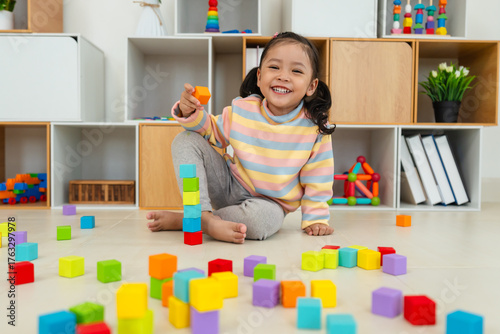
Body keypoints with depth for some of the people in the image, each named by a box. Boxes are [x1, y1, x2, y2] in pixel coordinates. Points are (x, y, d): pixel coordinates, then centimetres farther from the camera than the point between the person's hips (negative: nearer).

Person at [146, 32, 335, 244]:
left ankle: (181, 220, -20)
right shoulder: (242, 109, -10)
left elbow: (317, 178, -6)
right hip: (230, 186, 3)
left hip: (269, 202, -2)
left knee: (262, 220, -40)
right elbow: (213, 131, 5)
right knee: (186, 141, -12)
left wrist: (316, 217, -6)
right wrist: (191, 114, -14)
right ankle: (204, 217, -25)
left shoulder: (315, 128, -15)